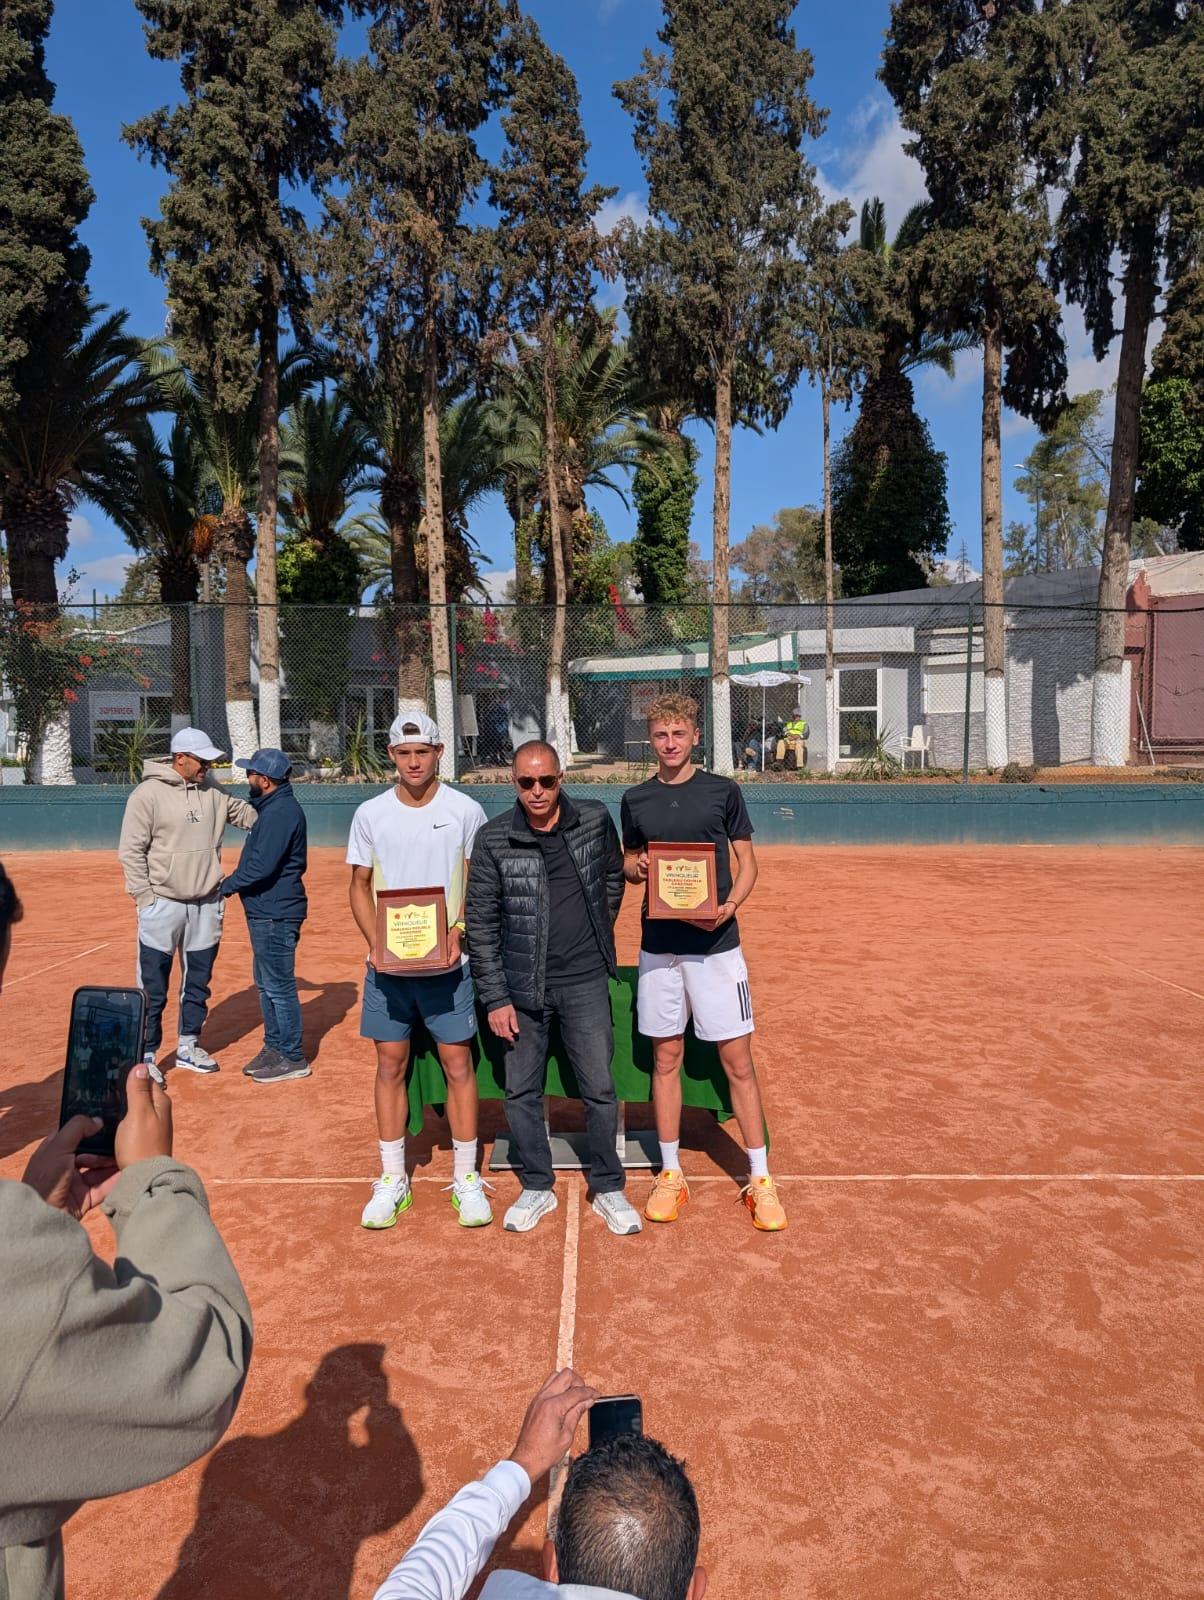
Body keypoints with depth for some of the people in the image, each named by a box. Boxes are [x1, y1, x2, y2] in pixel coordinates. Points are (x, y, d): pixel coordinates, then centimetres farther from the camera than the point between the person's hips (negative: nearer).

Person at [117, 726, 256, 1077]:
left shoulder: (211, 790, 4)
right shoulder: (149, 793, -11)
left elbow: (244, 813, 16)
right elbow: (130, 851, -10)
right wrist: (145, 899, -13)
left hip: (207, 904, 6)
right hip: (163, 905, -6)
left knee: (198, 981, 16)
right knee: (152, 988, 2)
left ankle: (188, 1046, 30)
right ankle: (146, 1055, 14)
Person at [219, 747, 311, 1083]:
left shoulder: (282, 812, -19)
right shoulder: (273, 808, 15)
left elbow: (261, 866, -25)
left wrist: (226, 886, -13)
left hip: (275, 914, -11)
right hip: (266, 911, 11)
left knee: (279, 986, -2)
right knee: (266, 983, 19)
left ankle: (292, 1058, 7)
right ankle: (274, 1047, 31)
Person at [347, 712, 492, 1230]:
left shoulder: (466, 811, -1)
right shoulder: (371, 814, 4)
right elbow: (360, 887, 8)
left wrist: (459, 931, -13)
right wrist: (377, 942, -7)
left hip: (448, 962, -1)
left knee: (458, 1061, 2)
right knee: (391, 1063, 8)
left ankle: (465, 1178, 16)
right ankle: (392, 1180, 21)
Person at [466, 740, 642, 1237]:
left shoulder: (596, 820, -4)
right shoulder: (494, 839, -8)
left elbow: (614, 878, 16)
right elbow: (481, 923, -4)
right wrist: (494, 998, -6)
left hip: (585, 982, 0)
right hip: (522, 987, 0)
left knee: (599, 1088, 6)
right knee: (521, 1092, 10)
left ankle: (608, 1188, 25)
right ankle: (536, 1187, 30)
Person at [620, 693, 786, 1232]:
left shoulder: (724, 792, 0)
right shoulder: (635, 799, 7)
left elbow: (747, 863, 4)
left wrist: (729, 904, -15)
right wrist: (634, 867, -7)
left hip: (716, 943, -2)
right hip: (659, 945, 2)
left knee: (738, 1060, 0)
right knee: (666, 1057, 10)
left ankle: (760, 1178, 14)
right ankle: (670, 1174, 24)